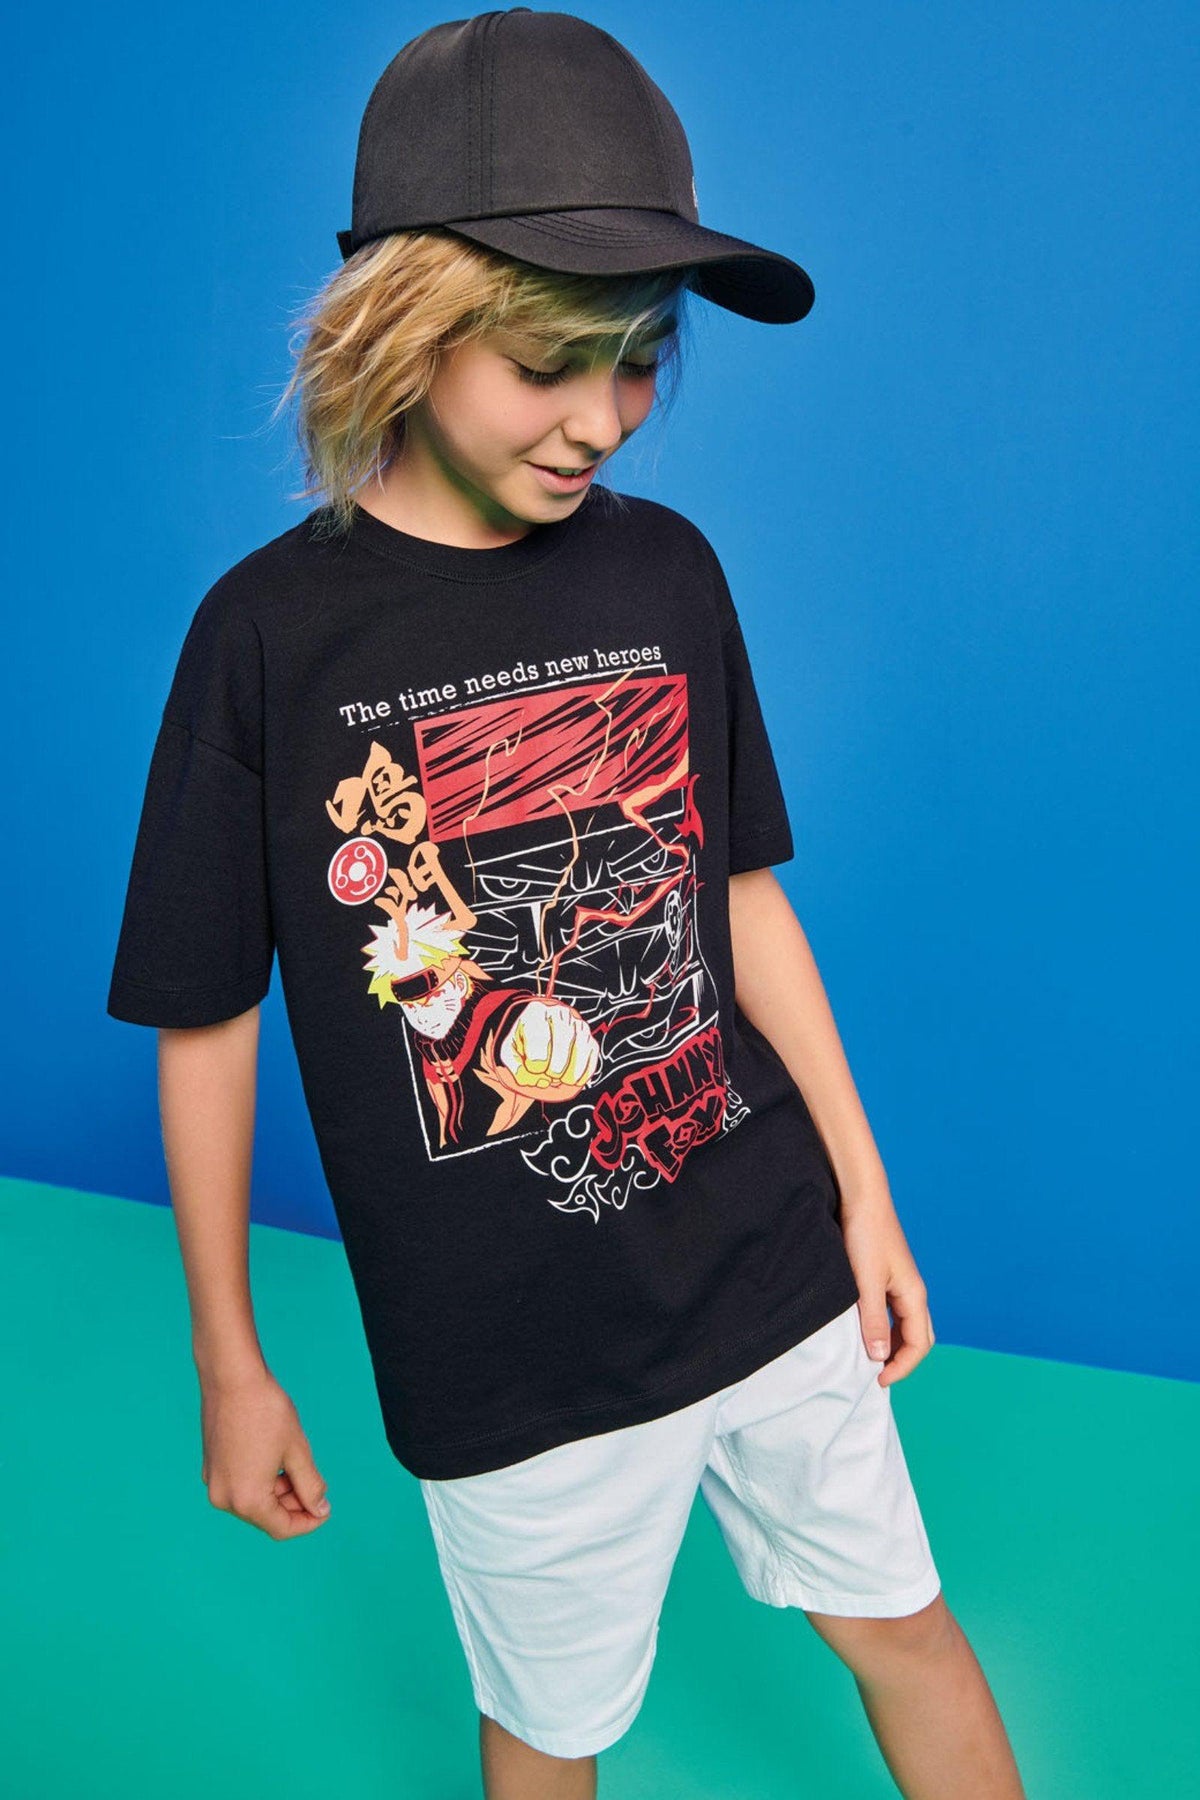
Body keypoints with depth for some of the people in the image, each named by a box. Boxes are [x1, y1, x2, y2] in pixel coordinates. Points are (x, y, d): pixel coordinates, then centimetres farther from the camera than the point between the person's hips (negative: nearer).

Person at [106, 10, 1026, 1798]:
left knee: (906, 1631, 20)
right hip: (512, 1366, -2)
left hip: (777, 1275, 3)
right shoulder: (271, 632, -13)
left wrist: (865, 1190, 8)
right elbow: (204, 1021, -6)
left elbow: (741, 894, 6)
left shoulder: (668, 568, -2)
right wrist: (230, 1366, 0)